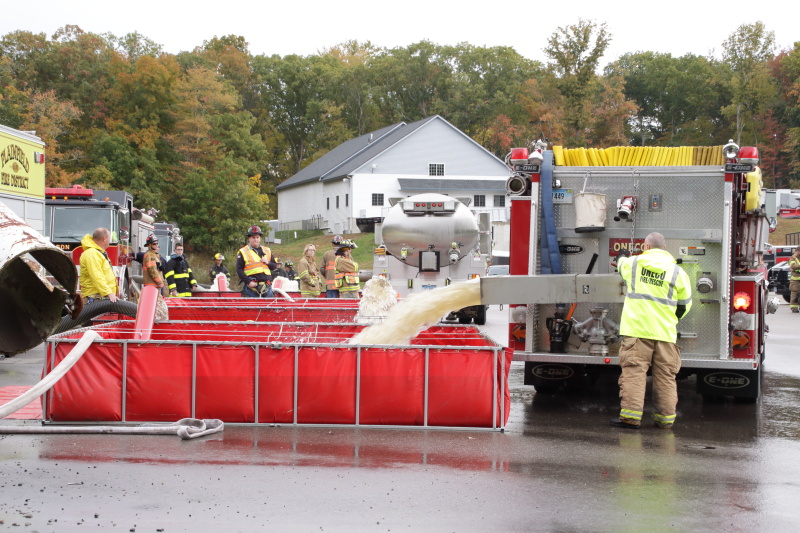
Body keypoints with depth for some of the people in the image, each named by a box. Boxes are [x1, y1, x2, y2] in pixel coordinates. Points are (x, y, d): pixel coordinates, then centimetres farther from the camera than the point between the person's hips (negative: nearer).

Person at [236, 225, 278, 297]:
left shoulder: (267, 251, 19)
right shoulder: (243, 252, 4)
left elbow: (275, 266, 20)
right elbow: (239, 270, -3)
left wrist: (268, 263, -2)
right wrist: (248, 282, -13)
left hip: (266, 287, 4)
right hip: (251, 286, -4)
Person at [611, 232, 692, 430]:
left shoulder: (633, 263, 4)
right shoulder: (677, 271, 5)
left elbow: (621, 263, 30)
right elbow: (685, 305, 11)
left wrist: (622, 255, 54)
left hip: (636, 330, -1)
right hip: (665, 332, 1)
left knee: (633, 371, -3)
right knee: (666, 376, 7)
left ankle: (630, 415, -11)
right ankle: (665, 418, 11)